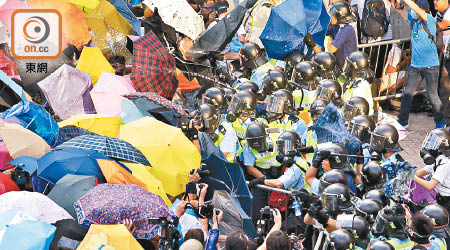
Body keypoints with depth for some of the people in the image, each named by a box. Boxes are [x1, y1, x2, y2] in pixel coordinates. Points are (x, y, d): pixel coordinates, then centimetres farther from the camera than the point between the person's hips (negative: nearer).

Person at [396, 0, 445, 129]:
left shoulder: (430, 20, -11)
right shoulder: (413, 20, 6)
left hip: (430, 65, -5)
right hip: (415, 65, 5)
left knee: (432, 95, 3)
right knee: (407, 93, 4)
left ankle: (440, 122, 19)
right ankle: (402, 121, 14)